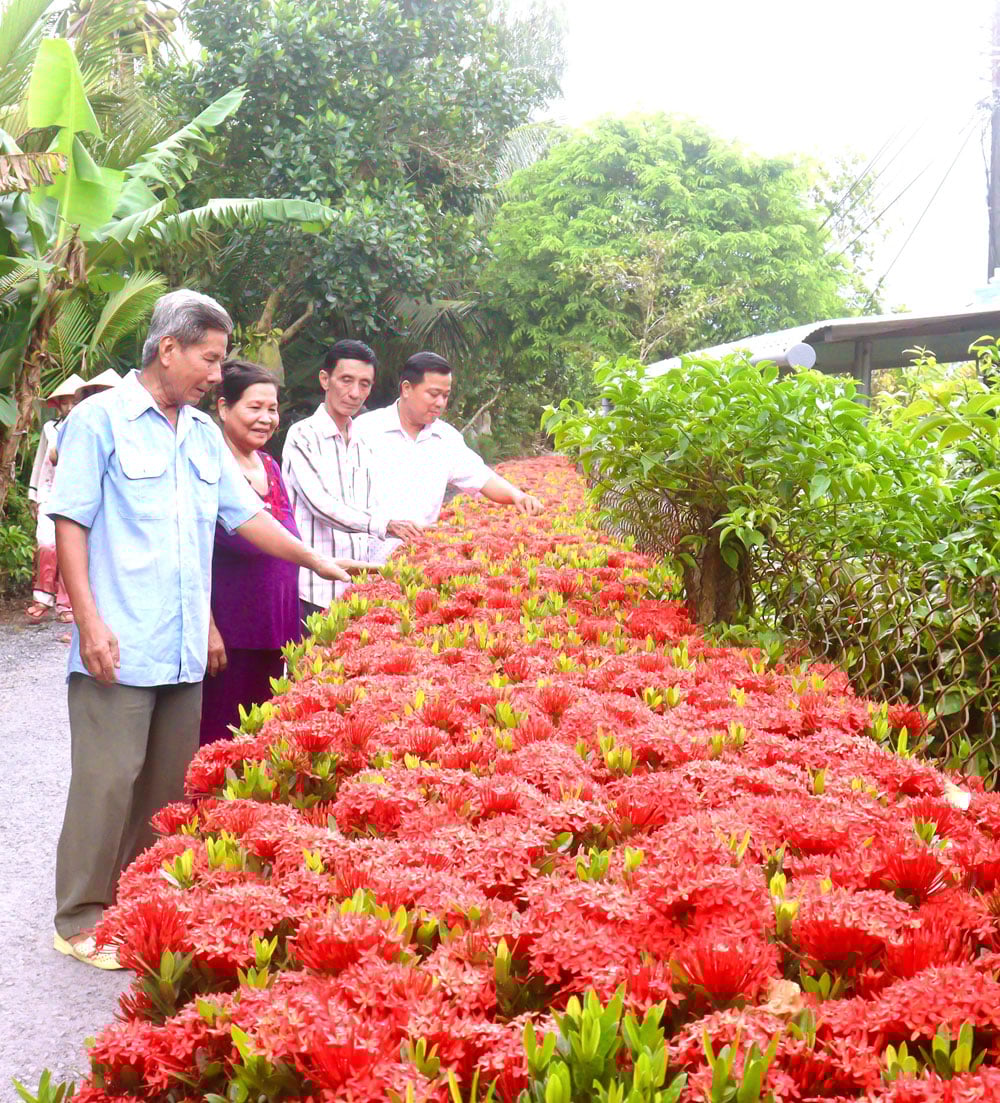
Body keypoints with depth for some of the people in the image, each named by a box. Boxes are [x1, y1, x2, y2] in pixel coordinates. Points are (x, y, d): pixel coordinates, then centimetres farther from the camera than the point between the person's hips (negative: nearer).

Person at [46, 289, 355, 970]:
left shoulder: (203, 434, 14)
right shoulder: (101, 420, -6)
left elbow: (246, 514, 20)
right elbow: (70, 524, -8)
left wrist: (319, 563, 15)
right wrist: (90, 622, -15)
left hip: (185, 651, 7)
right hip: (119, 647, -7)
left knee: (168, 785, 12)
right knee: (108, 781, -3)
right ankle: (82, 920, 9)